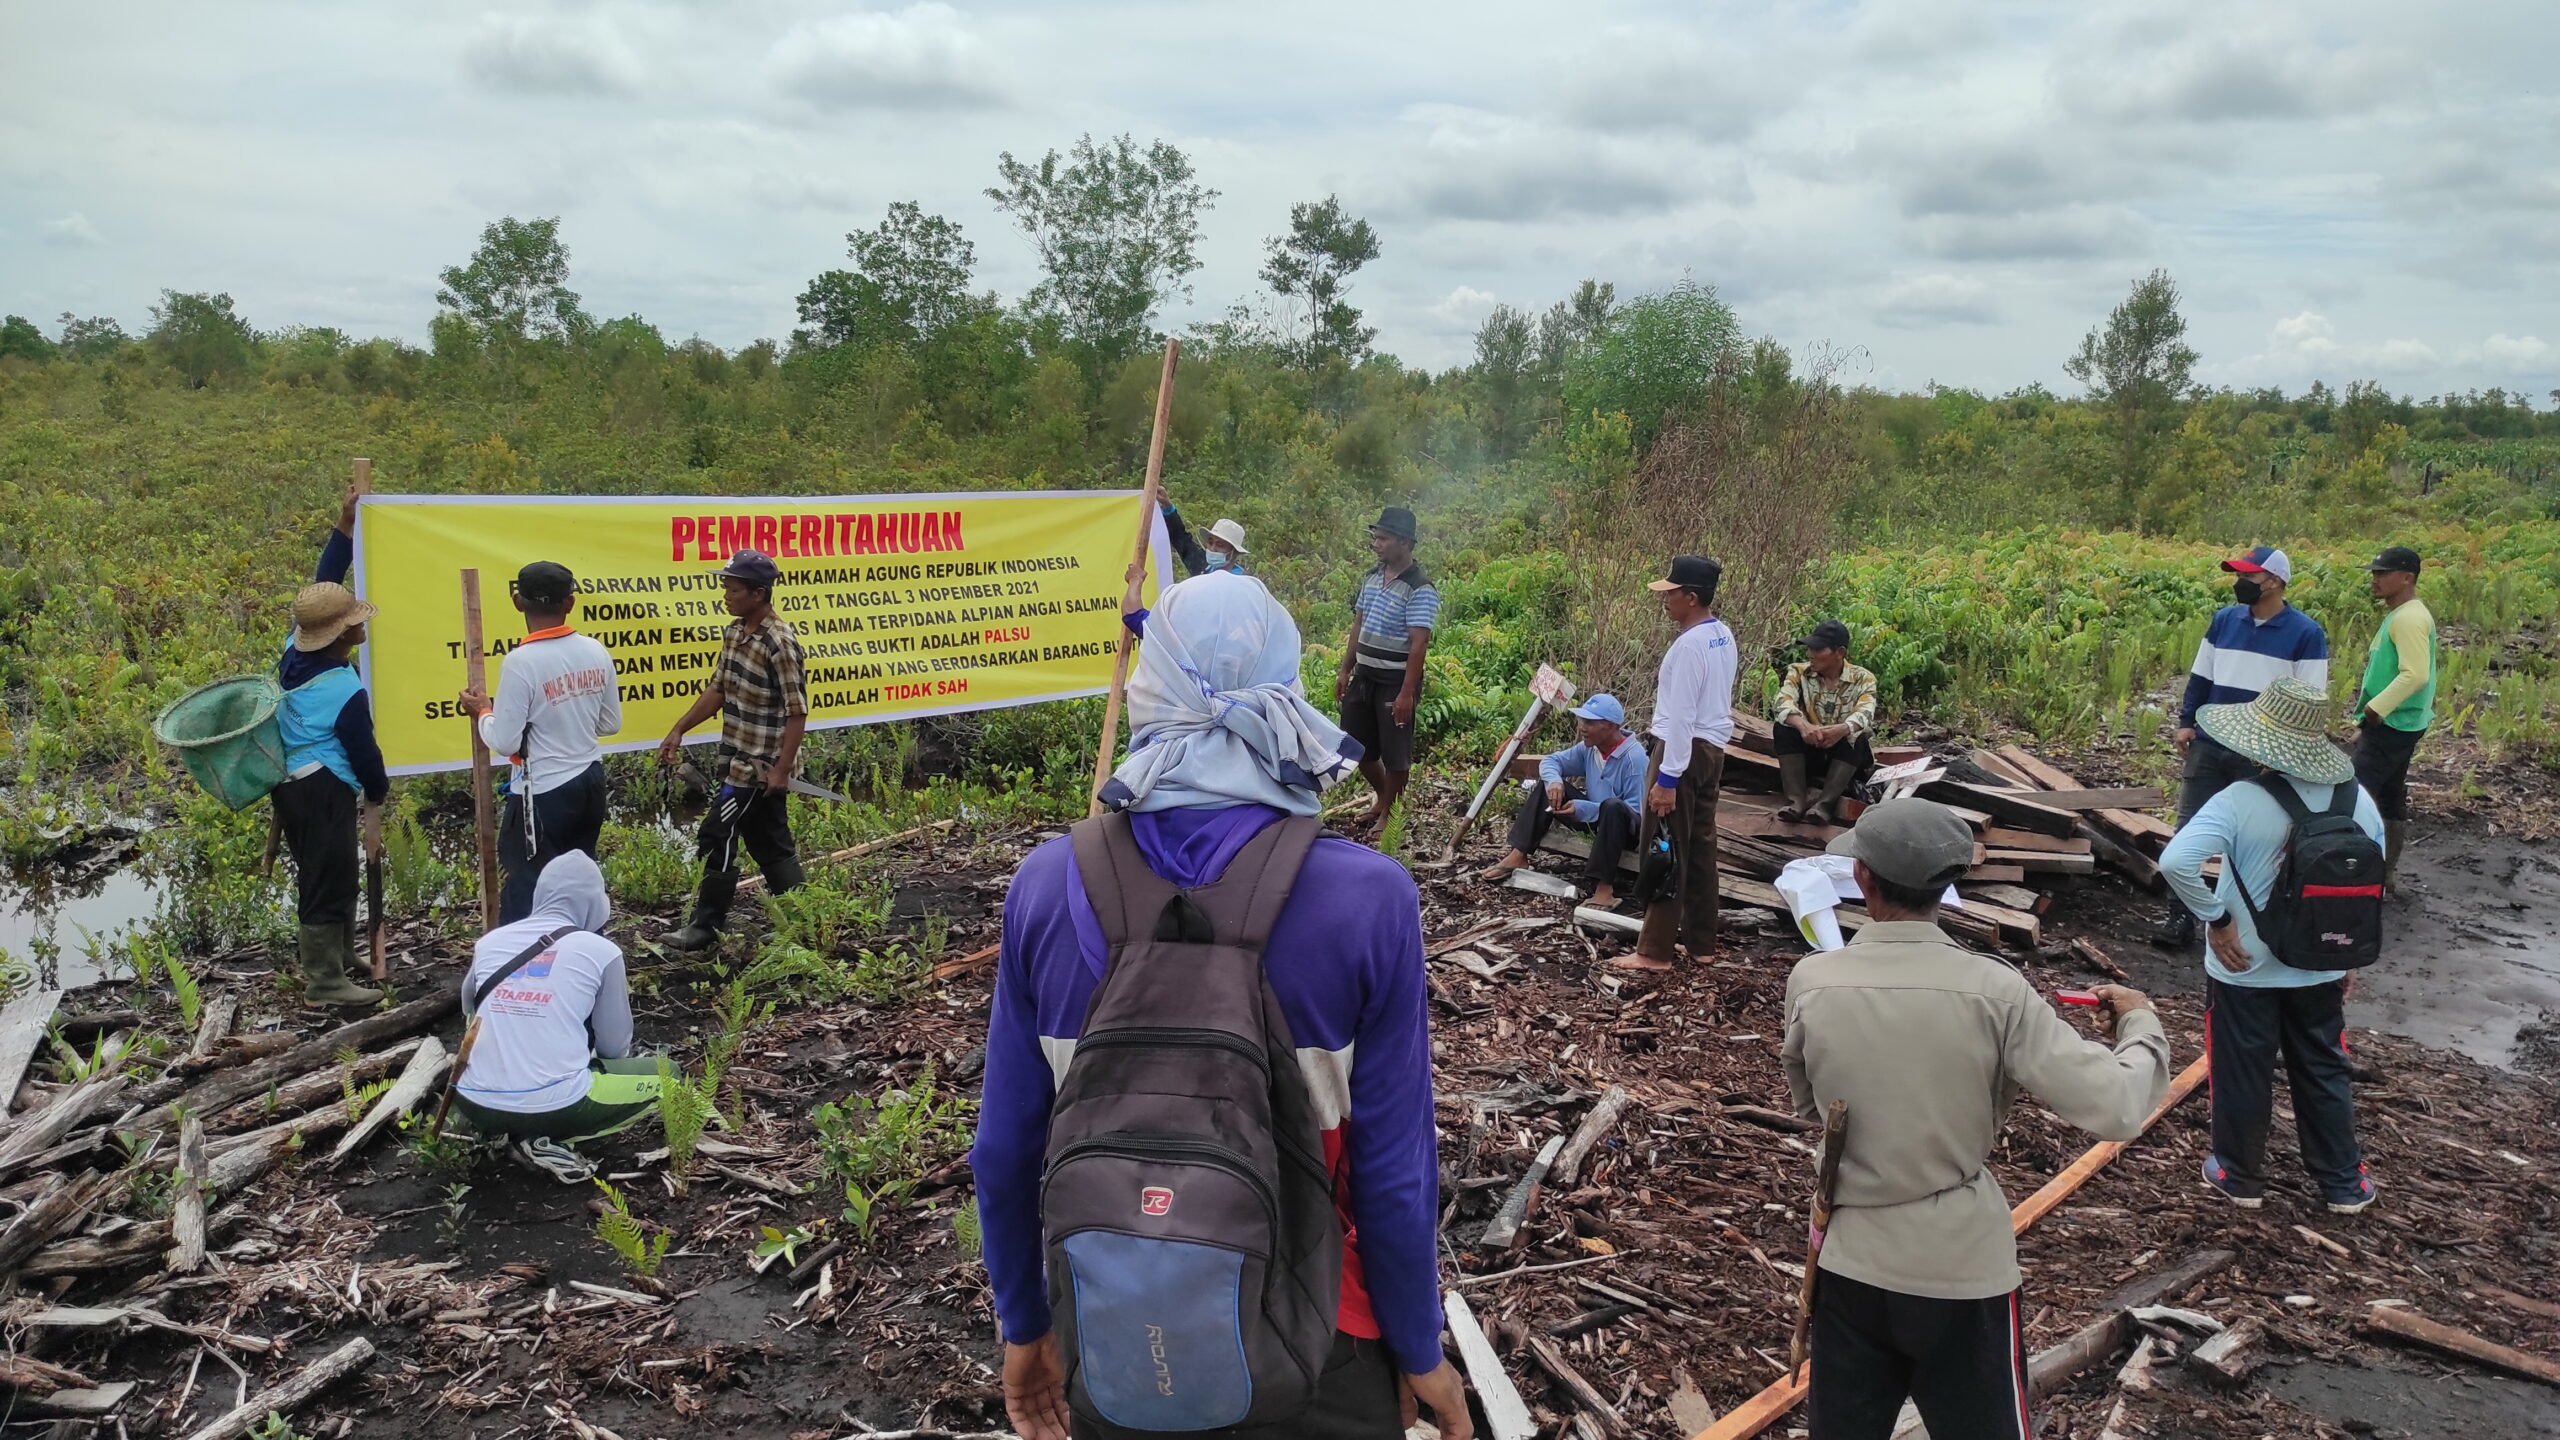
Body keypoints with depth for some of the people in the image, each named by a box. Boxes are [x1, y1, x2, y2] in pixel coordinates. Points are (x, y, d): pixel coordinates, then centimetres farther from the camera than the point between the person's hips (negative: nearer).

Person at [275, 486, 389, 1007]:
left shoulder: (295, 650, 1)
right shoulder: (345, 691, -21)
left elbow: (321, 586, 11)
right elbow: (363, 750, -11)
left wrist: (344, 526, 8)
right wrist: (379, 789, 9)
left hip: (291, 784, 10)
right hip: (323, 791, -10)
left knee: (326, 876, 20)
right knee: (328, 882, -3)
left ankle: (338, 959, 32)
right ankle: (324, 981, 3)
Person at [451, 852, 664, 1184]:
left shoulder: (490, 942, 7)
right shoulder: (601, 951, -3)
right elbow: (615, 1046, 7)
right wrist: (584, 1057, 30)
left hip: (477, 1106, 5)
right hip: (555, 1106, -5)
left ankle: (521, 1132, 14)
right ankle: (549, 1139, 1)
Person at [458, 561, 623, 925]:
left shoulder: (521, 661, -18)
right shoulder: (597, 652, -1)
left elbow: (505, 742, -15)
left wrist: (483, 711, 3)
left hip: (543, 793, -6)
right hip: (590, 783, 6)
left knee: (527, 893, 3)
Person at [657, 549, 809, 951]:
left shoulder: (779, 642, -20)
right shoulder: (734, 631, 7)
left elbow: (797, 711, -20)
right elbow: (718, 688, 16)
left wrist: (782, 769, -22)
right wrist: (679, 730, 13)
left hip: (759, 765, -9)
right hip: (738, 758, 9)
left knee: (718, 837, -3)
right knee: (769, 841, 13)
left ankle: (706, 926, 9)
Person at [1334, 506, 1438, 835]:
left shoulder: (1420, 589, -16)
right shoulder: (1371, 577, 7)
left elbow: (1419, 644, -19)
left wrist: (1406, 693, -22)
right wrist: (1346, 671, 13)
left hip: (1395, 680, -7)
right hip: (1364, 676, 7)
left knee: (1395, 753, 3)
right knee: (1356, 746, 15)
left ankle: (1389, 813, 19)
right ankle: (1382, 797, 37)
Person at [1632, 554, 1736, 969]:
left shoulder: (1689, 645, -21)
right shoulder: (1724, 636, 8)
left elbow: (1680, 716, -22)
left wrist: (1667, 778, -21)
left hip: (1685, 749, -9)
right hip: (1713, 748, 9)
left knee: (1667, 848, -4)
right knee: (1701, 844, 15)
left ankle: (1654, 951, 1)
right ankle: (1700, 940, 23)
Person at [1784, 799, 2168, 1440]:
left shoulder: (1811, 983, -9)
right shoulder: (1994, 991, -16)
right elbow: (2115, 1110, -16)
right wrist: (2142, 1025, 2)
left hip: (1850, 1263, 2)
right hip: (1963, 1269, -2)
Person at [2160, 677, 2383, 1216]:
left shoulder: (2239, 803, -26)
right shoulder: (2357, 800, -10)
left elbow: (2176, 861, -39)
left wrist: (2216, 918, -23)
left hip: (2245, 968, -4)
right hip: (2322, 969, 4)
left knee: (2242, 1074, 14)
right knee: (2323, 1073, 21)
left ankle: (2240, 1176, 31)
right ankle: (2343, 1183, 34)